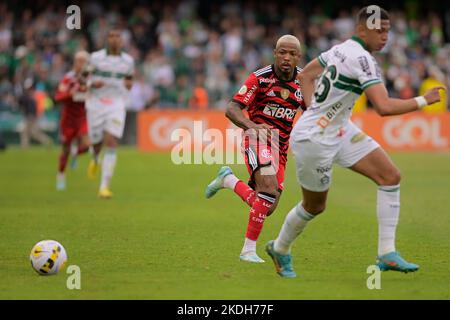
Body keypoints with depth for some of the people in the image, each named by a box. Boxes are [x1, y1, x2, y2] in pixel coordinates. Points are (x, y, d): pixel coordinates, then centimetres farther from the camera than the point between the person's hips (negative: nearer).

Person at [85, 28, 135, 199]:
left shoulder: (128, 60, 4)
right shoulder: (96, 57, -1)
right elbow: (84, 80, 6)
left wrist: (129, 84, -3)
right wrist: (93, 83, -16)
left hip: (116, 106, 0)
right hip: (96, 105, 0)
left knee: (111, 144, -14)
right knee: (96, 143, 7)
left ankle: (104, 187, -13)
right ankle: (95, 159, 48)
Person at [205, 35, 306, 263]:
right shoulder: (260, 77, -12)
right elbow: (232, 109, -15)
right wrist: (251, 125, -34)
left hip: (281, 145, 6)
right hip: (259, 137, -6)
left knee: (266, 208, 6)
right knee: (269, 189, -29)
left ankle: (228, 180, 33)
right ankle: (248, 249, -20)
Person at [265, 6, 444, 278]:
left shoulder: (343, 48, 4)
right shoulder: (361, 58, -24)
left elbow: (305, 75, 17)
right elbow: (384, 107, -32)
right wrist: (423, 101, -21)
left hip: (340, 130, 9)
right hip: (315, 140, -9)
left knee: (391, 176, -3)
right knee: (314, 207, 10)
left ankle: (387, 254, -1)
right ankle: (280, 249, 38)